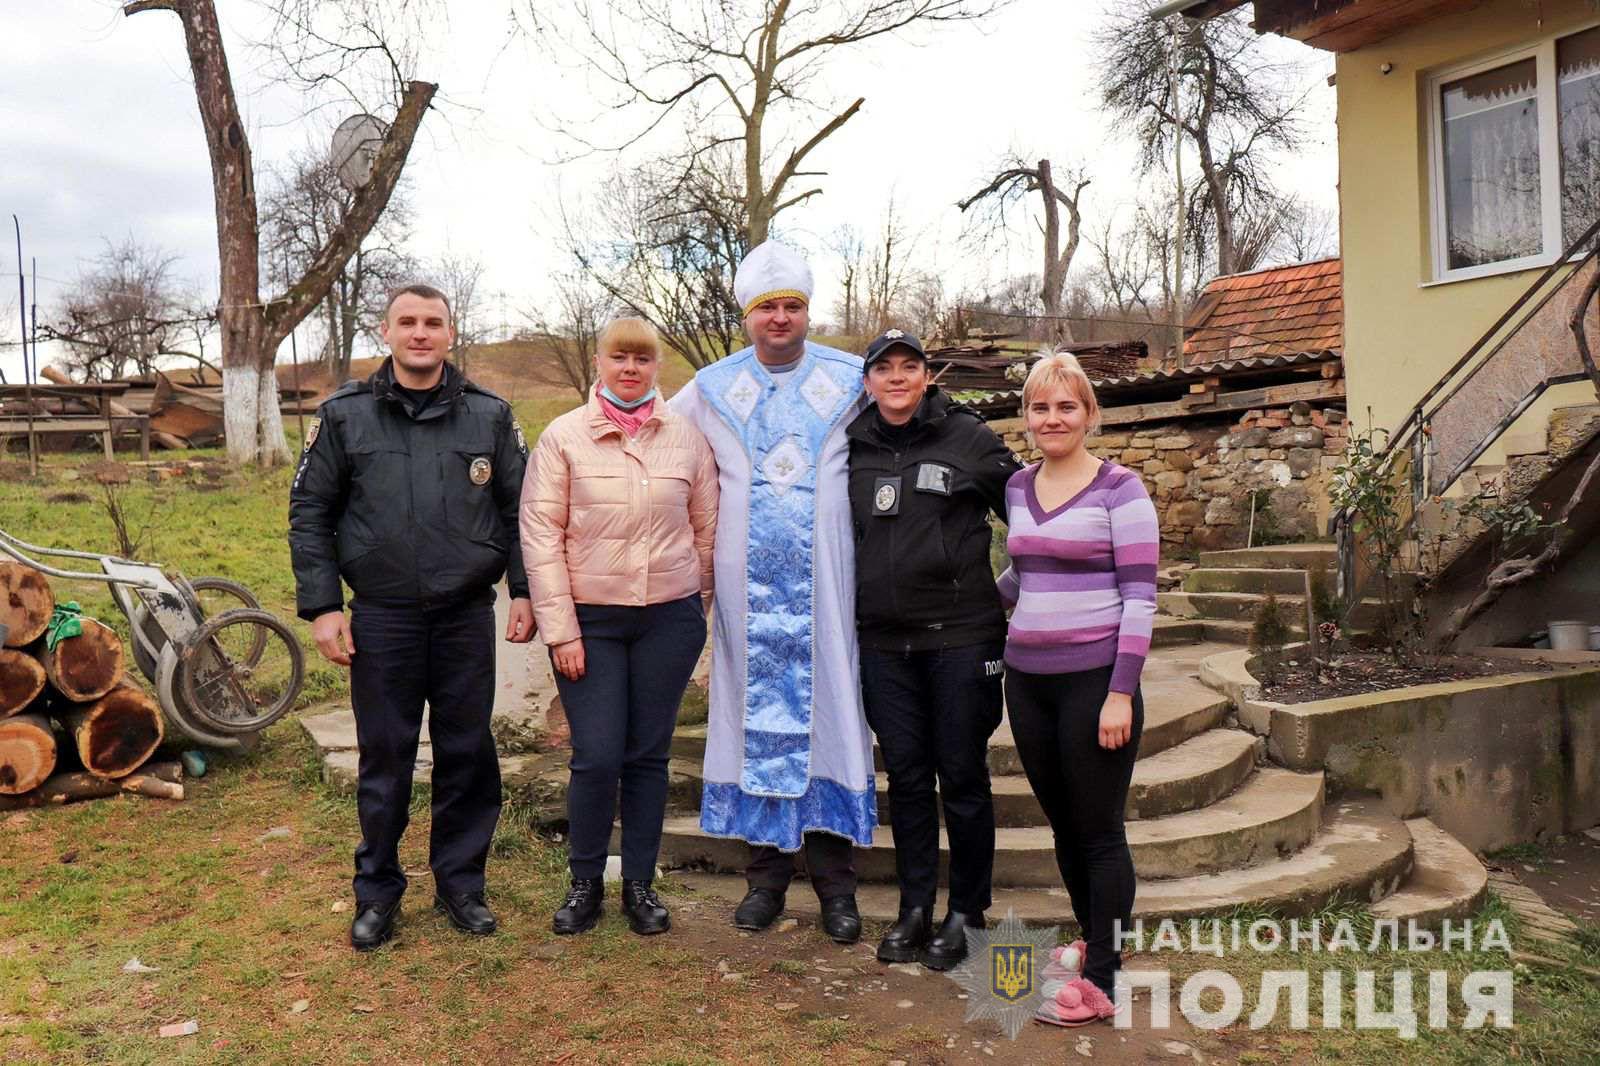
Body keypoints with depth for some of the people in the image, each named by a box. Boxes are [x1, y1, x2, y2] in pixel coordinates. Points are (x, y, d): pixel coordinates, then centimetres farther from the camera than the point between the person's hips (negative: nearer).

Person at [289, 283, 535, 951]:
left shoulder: (490, 415, 5)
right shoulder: (344, 415, 3)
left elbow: (517, 509, 8)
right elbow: (309, 513, 4)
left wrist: (524, 591, 1)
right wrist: (321, 607, -2)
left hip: (468, 617, 1)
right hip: (382, 619, -1)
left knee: (468, 755, 8)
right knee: (384, 759, 9)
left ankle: (460, 882, 25)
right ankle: (378, 891, 25)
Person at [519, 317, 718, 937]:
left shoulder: (687, 438, 4)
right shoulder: (563, 437, -2)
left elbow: (706, 528, 11)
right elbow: (540, 536, -4)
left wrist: (697, 608, 11)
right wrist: (560, 629, -9)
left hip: (669, 618, 2)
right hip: (590, 619, -1)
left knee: (648, 755, 9)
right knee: (597, 758, -3)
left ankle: (640, 884, 24)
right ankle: (585, 882, 20)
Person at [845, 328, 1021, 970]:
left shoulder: (968, 438, -1)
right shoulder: (853, 449, 8)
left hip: (961, 635, -3)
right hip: (883, 641, 3)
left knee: (962, 775, 5)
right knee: (906, 776, 10)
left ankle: (966, 912, 20)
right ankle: (914, 906, 23)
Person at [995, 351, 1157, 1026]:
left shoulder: (1119, 489, -7)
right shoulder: (1018, 487, 10)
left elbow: (1140, 596, -11)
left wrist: (1122, 692, -15)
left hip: (1093, 677, -6)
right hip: (1027, 676, 6)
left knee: (1099, 830, 3)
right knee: (1061, 824, 15)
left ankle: (1100, 979, 15)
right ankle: (1092, 939, 33)